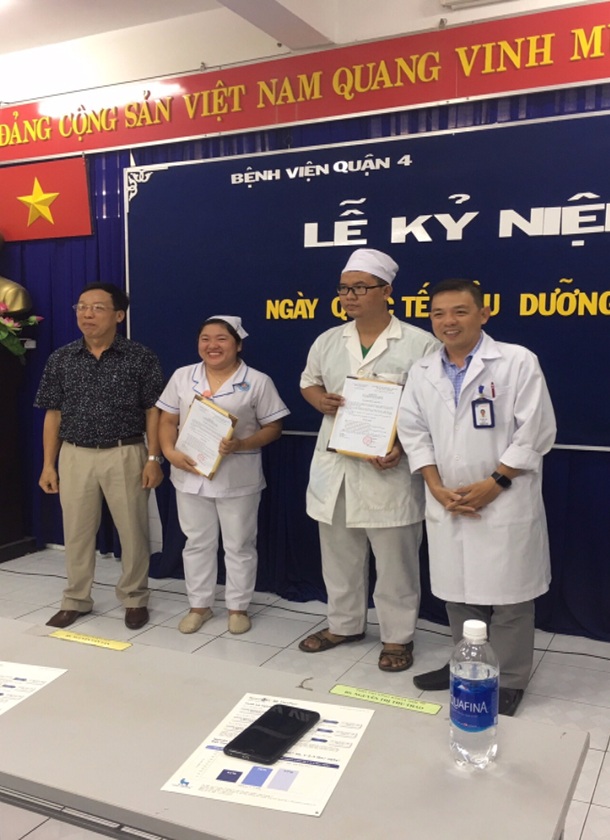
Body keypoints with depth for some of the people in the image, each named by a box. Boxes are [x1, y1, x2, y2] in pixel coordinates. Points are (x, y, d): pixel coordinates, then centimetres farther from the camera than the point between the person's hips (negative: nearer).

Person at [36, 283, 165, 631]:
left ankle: (135, 600, 23)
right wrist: (49, 464, 4)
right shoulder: (61, 359, 4)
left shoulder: (141, 358, -5)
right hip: (75, 456, 3)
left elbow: (153, 412, -2)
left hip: (125, 455, -2)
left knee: (133, 531, 6)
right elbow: (53, 415, 7)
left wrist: (154, 459, -8)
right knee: (77, 532, 12)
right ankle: (76, 601, 27)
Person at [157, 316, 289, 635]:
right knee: (197, 542, 14)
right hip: (191, 476, 3)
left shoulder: (257, 381, -6)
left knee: (239, 545, 9)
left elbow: (273, 427, -5)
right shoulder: (182, 377, 4)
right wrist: (170, 453, -11)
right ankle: (199, 605, 29)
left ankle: (238, 607, 25)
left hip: (238, 479, -3)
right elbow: (168, 421, 6)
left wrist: (241, 445, -20)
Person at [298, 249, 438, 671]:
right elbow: (308, 381, 21)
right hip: (335, 466, 5)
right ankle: (345, 624, 35)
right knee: (339, 553, 17)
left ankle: (398, 636, 22)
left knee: (395, 559, 5)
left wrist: (404, 447, -20)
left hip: (389, 469, -5)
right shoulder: (328, 340, 9)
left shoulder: (419, 343, -8)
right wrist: (319, 399, -3)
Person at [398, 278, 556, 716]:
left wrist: (495, 483, -13)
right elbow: (414, 432, 7)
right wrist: (437, 488, -5)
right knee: (458, 590, 15)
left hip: (506, 503, -4)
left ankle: (509, 680, 22)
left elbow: (536, 432, -9)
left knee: (508, 596, 5)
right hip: (448, 505, 5)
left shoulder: (517, 361, -7)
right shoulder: (423, 372, 6)